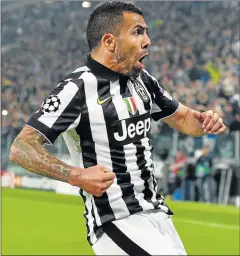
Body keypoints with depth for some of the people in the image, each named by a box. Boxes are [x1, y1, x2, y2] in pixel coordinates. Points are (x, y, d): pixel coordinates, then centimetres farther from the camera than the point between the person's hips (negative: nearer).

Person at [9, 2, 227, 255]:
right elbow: (21, 148, -19)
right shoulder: (77, 88, -15)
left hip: (157, 212, 8)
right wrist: (75, 176, -31)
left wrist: (204, 121, 0)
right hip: (116, 223, -8)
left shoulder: (143, 81, 9)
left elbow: (182, 118, 23)